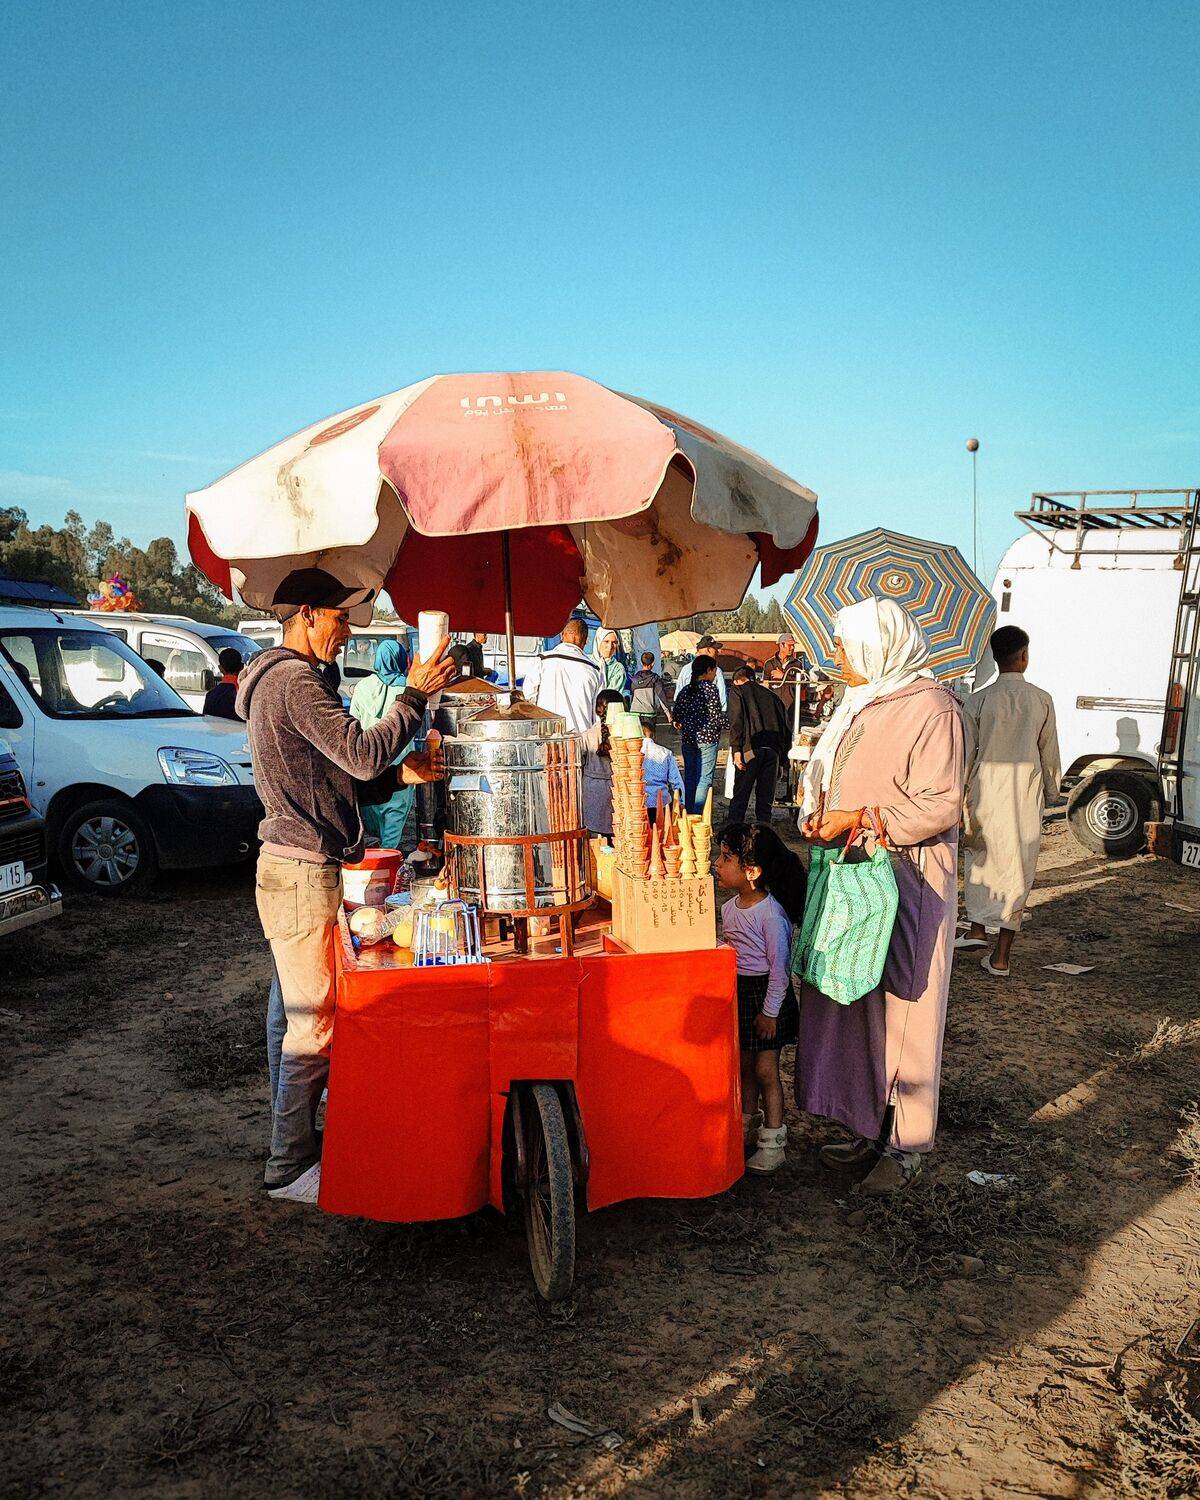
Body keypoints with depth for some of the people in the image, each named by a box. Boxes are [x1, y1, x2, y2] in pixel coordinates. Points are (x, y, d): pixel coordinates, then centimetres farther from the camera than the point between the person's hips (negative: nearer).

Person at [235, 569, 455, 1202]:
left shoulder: (278, 678, 18)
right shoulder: (295, 681, -17)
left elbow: (332, 772, 19)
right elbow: (361, 754, -24)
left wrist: (397, 771, 8)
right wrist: (415, 694, -15)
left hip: (289, 864, 11)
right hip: (304, 871, -11)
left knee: (290, 1007, 18)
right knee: (313, 1021, -4)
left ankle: (291, 1133, 30)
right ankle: (290, 1166, 6)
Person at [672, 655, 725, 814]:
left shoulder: (684, 690, 8)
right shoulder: (710, 688, -9)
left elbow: (676, 714, 9)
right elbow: (716, 716, -14)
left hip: (687, 739, 6)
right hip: (707, 739, -6)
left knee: (689, 777, 14)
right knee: (704, 779, -2)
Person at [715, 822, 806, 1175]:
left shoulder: (771, 914, -22)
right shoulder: (729, 909, 2)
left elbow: (779, 967, -18)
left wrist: (769, 1012, -15)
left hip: (765, 995, -7)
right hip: (737, 992, 7)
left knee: (765, 1070, 1)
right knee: (745, 1065, 18)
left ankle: (773, 1142, 13)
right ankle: (747, 1125, 33)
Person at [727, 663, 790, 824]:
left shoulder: (738, 691, 11)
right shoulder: (771, 694, 23)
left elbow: (736, 722, -6)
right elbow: (787, 727, 19)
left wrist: (736, 749, -11)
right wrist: (782, 756, 21)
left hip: (750, 750, -4)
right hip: (773, 749, 4)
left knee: (740, 795, 1)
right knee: (766, 797, 10)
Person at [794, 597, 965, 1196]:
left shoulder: (931, 708, -13)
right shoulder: (859, 704, 14)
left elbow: (941, 805, -19)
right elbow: (827, 778, 21)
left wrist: (858, 820, -20)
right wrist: (820, 814, 0)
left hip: (907, 882, -8)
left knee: (901, 1008, 1)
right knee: (854, 1004, 12)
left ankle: (907, 1146, 15)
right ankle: (870, 1128, 25)